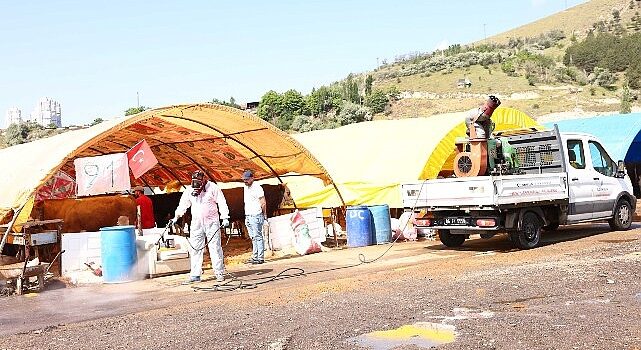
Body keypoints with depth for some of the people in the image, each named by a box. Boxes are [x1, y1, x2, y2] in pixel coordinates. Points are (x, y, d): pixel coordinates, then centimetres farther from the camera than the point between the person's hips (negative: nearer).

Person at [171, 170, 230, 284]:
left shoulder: (213, 188, -5)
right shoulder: (189, 190, 5)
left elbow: (222, 203, -5)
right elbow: (183, 204, 13)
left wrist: (225, 218, -12)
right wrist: (176, 217, 3)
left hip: (212, 222, -3)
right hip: (196, 223, 4)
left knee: (215, 247, -2)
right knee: (195, 249, 0)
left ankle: (219, 273, 5)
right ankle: (195, 275, 4)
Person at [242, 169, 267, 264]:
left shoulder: (257, 188, -9)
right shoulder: (245, 188, 17)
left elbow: (263, 203, -9)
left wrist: (264, 215, -8)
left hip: (256, 216, -8)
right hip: (248, 216, 8)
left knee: (258, 237, -7)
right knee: (253, 238, 10)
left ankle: (260, 258, -6)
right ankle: (255, 256, 14)